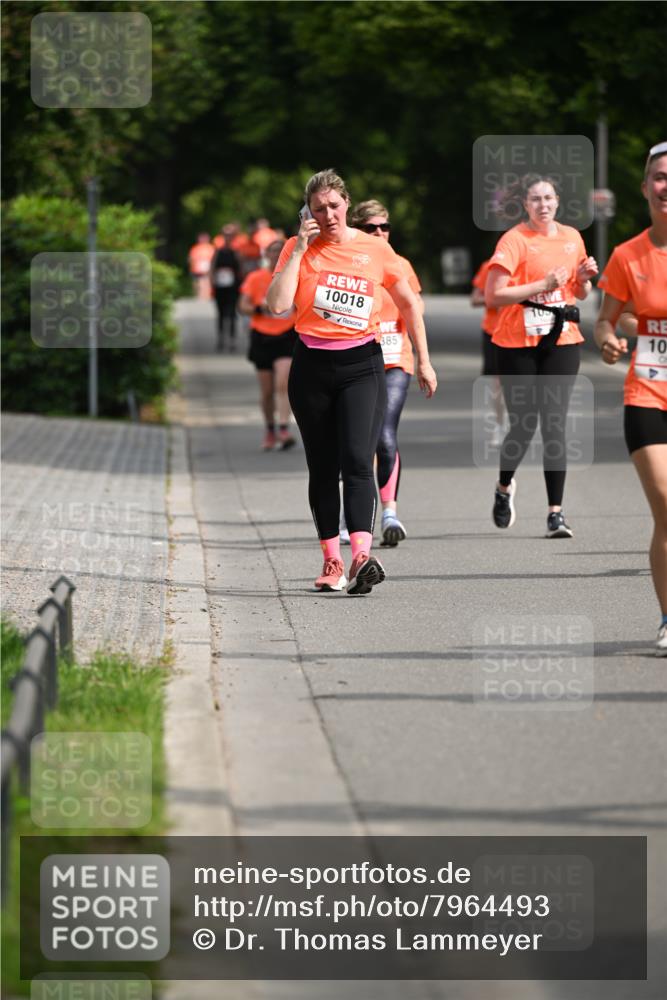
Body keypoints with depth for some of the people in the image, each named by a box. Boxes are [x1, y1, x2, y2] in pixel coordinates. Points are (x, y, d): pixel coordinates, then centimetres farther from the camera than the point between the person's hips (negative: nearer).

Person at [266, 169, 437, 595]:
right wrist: (300, 249, -12)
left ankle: (362, 557, -30)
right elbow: (278, 304, -13)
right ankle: (332, 561, 15)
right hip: (312, 367, 2)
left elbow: (409, 303, 13)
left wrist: (424, 361, 13)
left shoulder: (375, 249, 1)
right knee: (322, 469, 7)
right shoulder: (298, 249, 1)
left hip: (362, 365, -2)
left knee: (357, 460, -18)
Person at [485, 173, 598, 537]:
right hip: (518, 343, -3)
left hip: (561, 342, 3)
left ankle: (555, 513, -5)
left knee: (554, 425, -4)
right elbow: (493, 295, -15)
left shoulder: (572, 237, 9)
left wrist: (584, 278, -1)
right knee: (523, 425, 0)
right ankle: (505, 487, 30)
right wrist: (544, 285, -19)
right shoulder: (514, 240, -7)